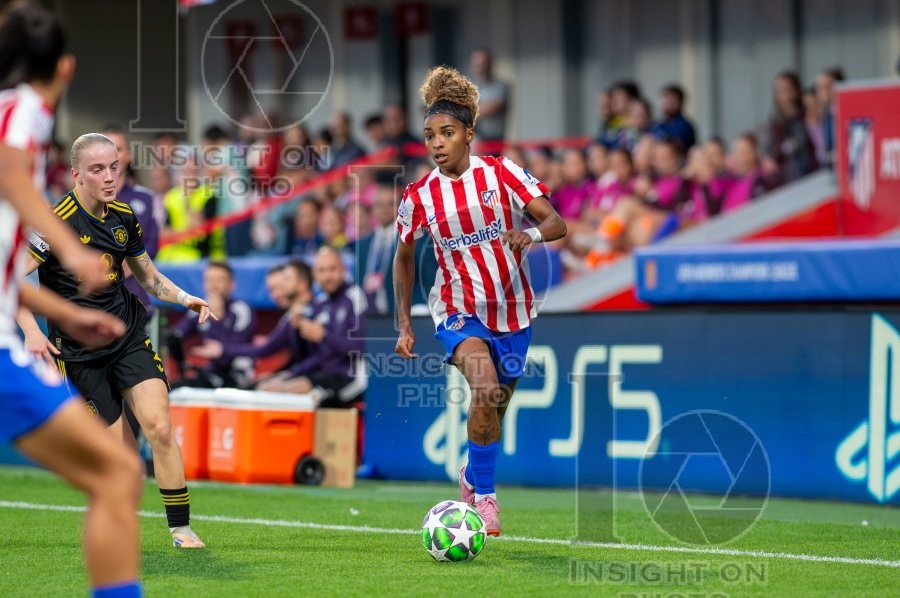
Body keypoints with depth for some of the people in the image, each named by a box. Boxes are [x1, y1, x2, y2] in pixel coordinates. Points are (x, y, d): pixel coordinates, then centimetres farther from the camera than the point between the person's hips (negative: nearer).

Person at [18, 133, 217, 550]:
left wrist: (184, 298, 1)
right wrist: (32, 332, -28)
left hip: (130, 337, 4)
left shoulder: (123, 218, 5)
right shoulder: (57, 222, -14)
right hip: (80, 353, -4)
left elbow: (149, 276, 19)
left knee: (159, 427, -15)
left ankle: (180, 528, -7)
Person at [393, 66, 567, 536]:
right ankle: (484, 495, -17)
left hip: (512, 310, 1)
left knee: (494, 409, 13)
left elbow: (556, 223, -13)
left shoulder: (501, 173, -9)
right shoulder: (419, 196, -5)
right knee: (485, 388, -29)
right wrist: (404, 325, 6)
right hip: (458, 310, -1)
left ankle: (473, 476, 44)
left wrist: (532, 234, -36)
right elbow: (403, 258, 10)